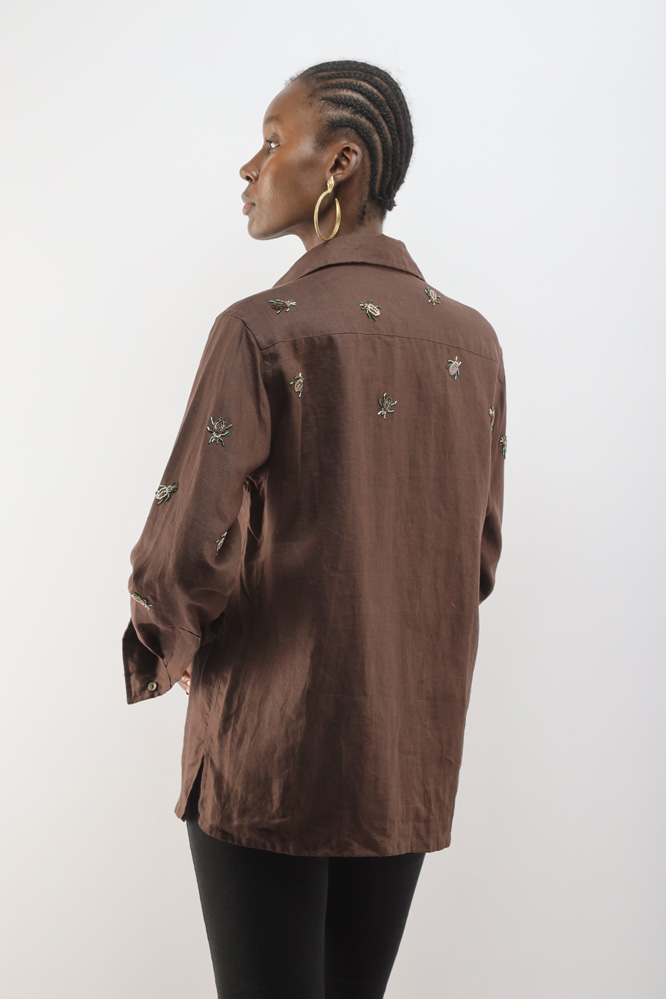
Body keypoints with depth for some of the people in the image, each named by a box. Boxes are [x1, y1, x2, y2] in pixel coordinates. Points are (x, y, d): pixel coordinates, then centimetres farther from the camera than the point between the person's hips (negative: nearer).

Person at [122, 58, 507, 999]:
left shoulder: (265, 330, -15)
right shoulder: (472, 340, 2)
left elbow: (186, 550, -17)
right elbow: (480, 554, 9)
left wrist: (169, 651, 3)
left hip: (268, 753, -5)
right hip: (413, 762, 6)